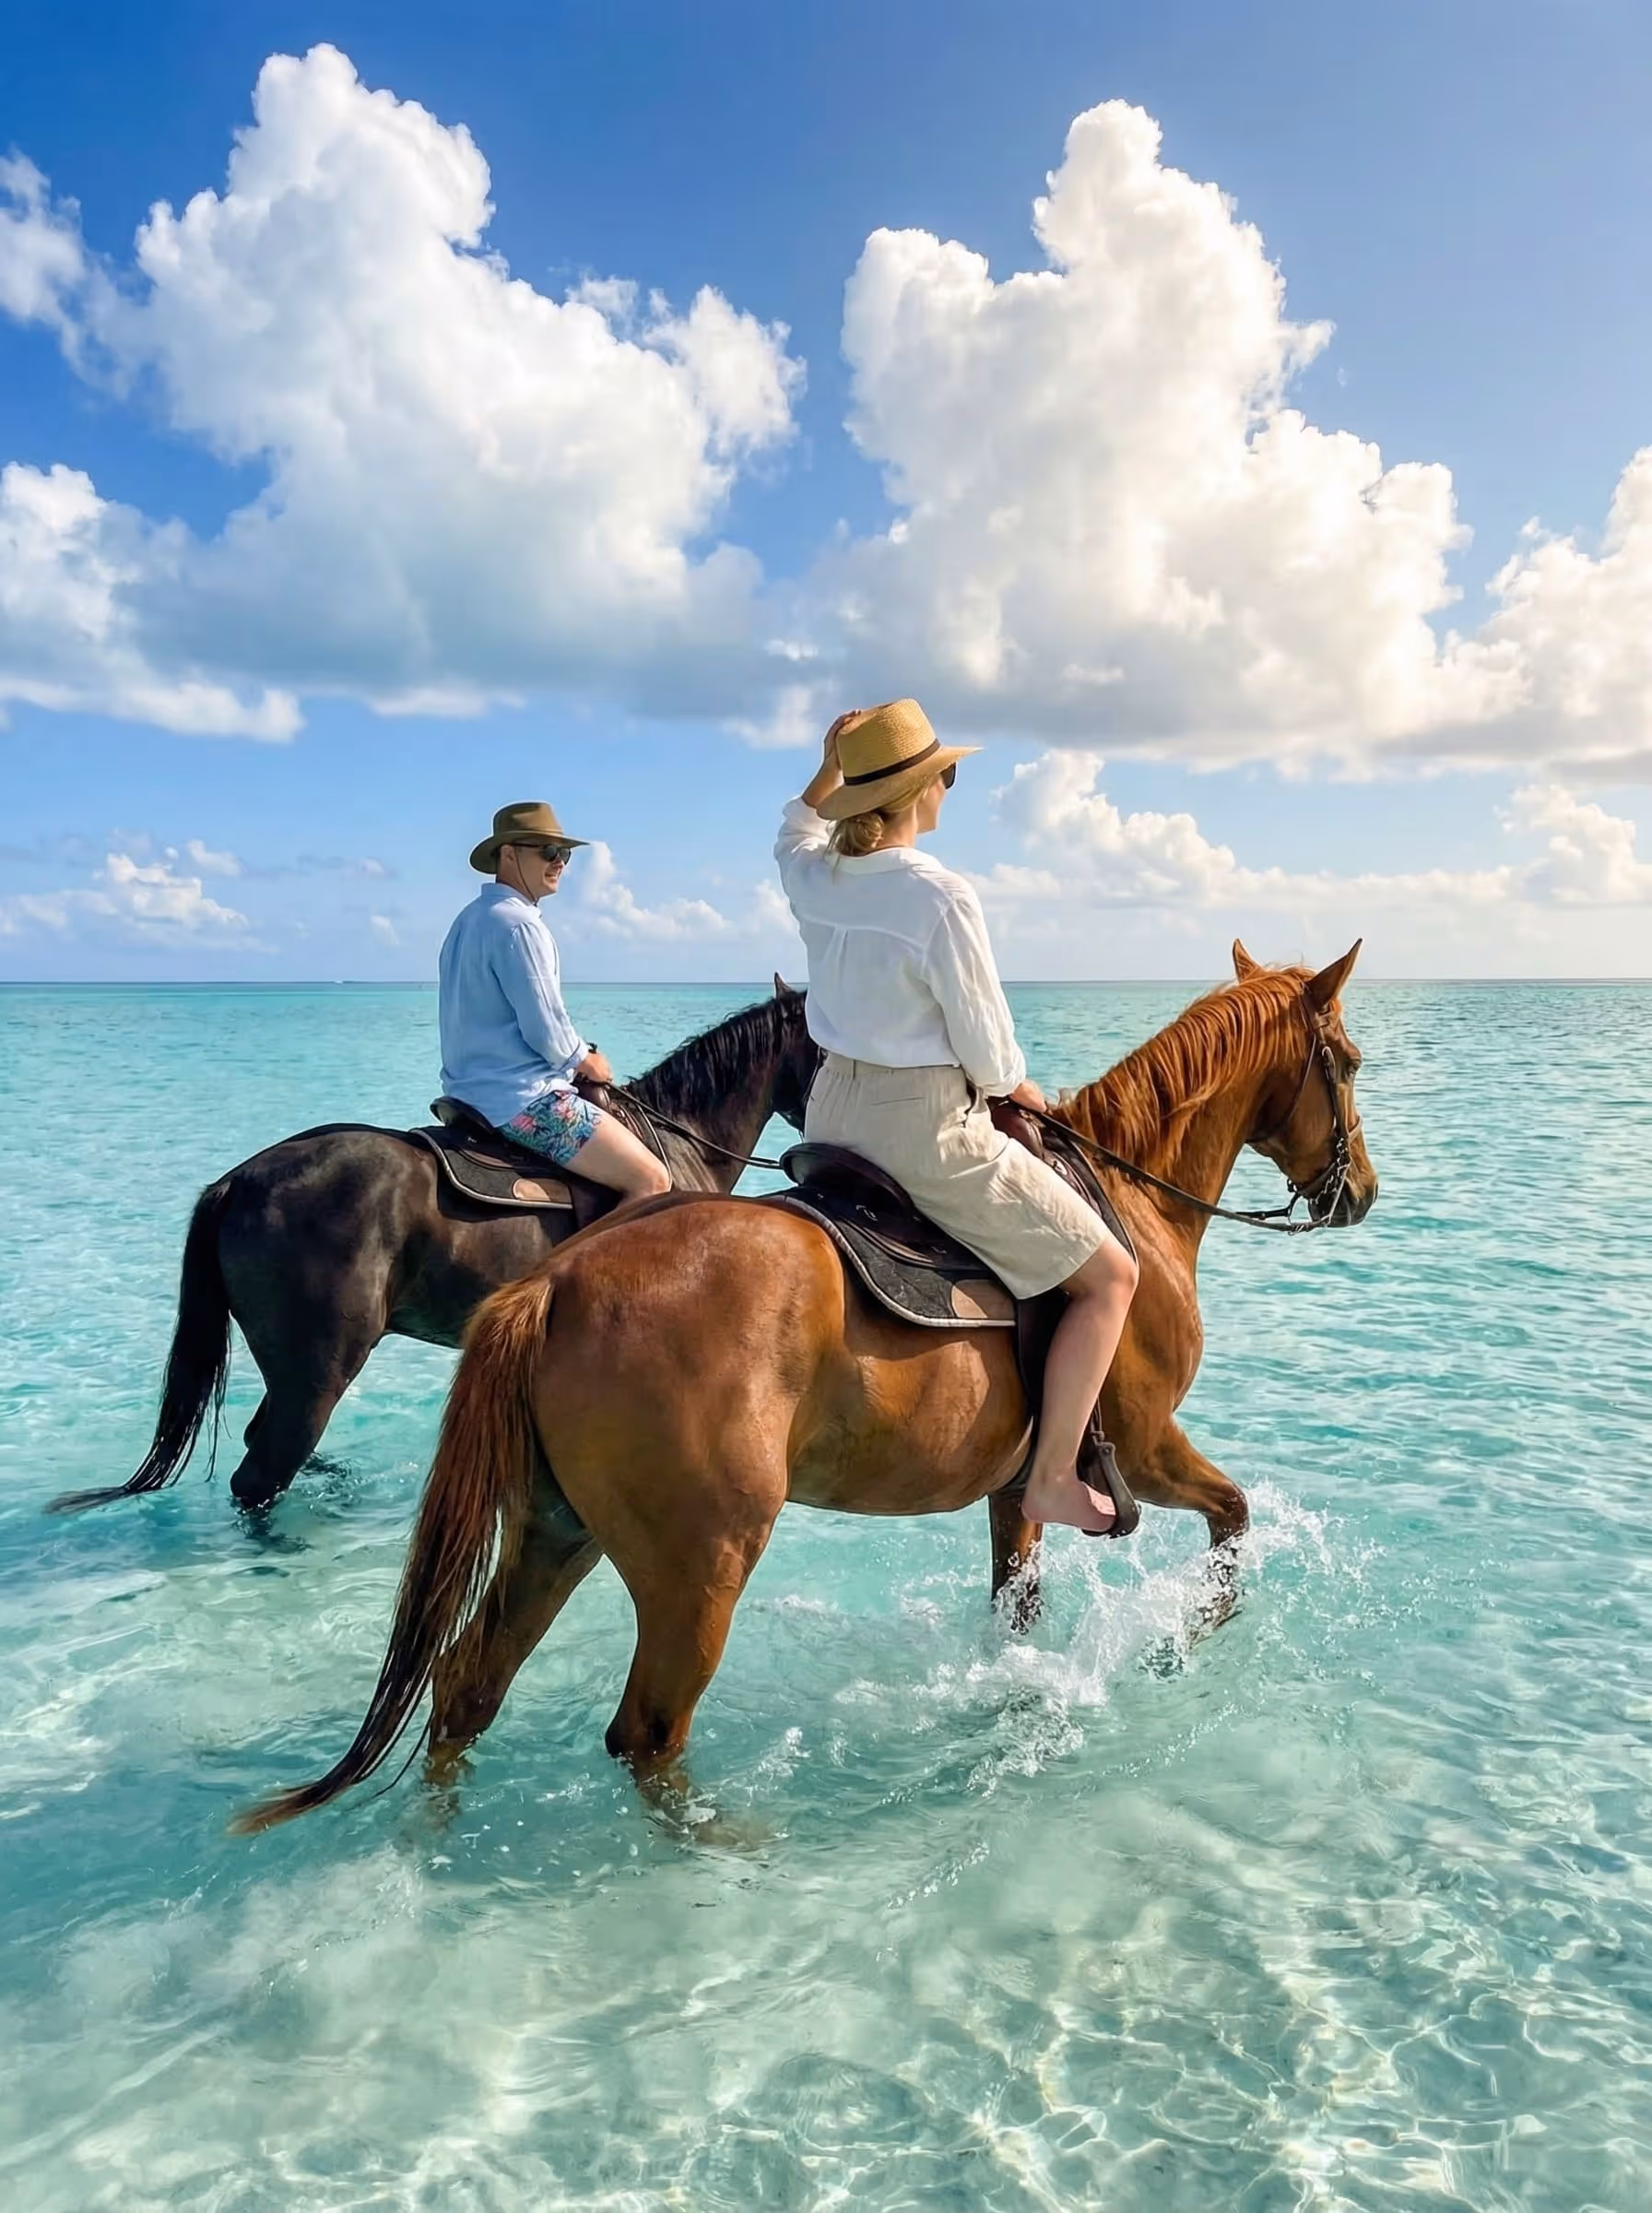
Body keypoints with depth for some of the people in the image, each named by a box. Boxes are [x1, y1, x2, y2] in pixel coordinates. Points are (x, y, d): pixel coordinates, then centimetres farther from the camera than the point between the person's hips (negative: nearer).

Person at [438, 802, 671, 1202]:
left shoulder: (471, 918, 14)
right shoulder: (519, 924, -16)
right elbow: (546, 1029, -18)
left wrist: (574, 1061, 16)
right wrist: (587, 1061, 1)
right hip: (522, 1100, -11)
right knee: (651, 1181, -11)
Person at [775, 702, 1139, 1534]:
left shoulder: (814, 878, 0)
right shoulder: (941, 897, -21)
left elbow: (796, 831, 29)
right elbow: (987, 1050, -13)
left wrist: (829, 769, 16)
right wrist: (1015, 1086, 7)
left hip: (832, 1113, 8)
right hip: (925, 1128, -8)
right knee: (1110, 1277, 4)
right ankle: (1054, 1478, 3)